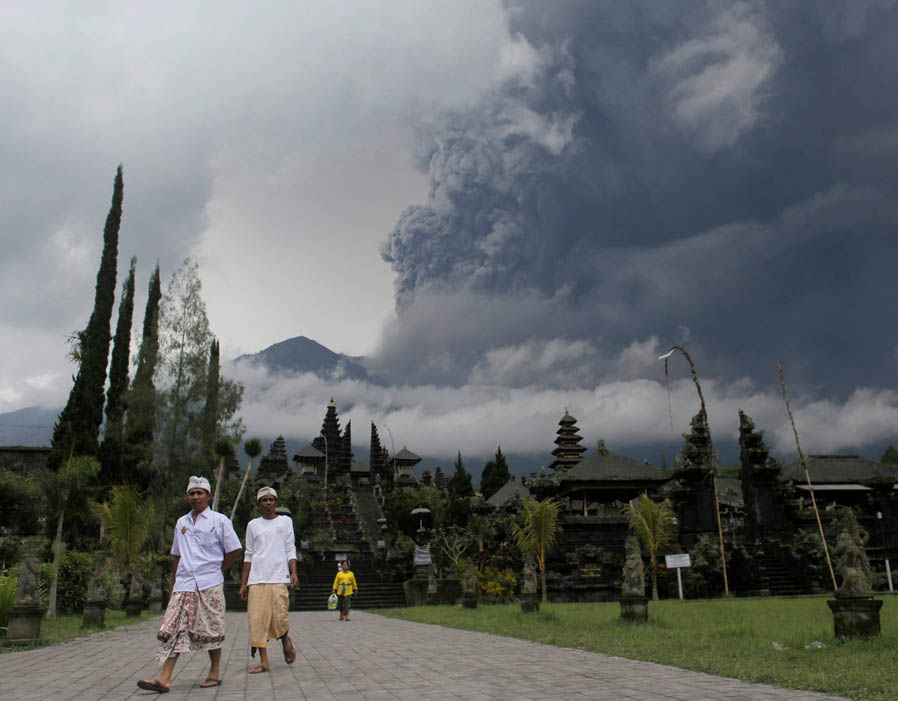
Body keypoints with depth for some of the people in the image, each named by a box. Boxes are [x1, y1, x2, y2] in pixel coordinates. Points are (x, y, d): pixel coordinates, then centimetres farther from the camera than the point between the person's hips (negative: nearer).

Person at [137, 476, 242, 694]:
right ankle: (164, 678, -9)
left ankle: (214, 674, 15)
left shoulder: (220, 520, 2)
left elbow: (235, 551, 4)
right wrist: (173, 584, 18)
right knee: (174, 629, -6)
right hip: (184, 584, 4)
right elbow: (176, 555, 21)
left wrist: (215, 570, 5)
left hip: (209, 585, -3)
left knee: (211, 631, 3)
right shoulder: (181, 523, 16)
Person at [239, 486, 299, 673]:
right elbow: (249, 555, 14)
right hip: (256, 580, 2)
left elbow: (290, 549, 8)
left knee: (279, 618, -7)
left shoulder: (285, 521, 10)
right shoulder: (253, 525, 13)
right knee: (258, 619, -4)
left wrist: (294, 573, -5)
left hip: (279, 578, -1)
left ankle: (286, 641, 24)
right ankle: (263, 661, 2)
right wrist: (243, 583, 9)